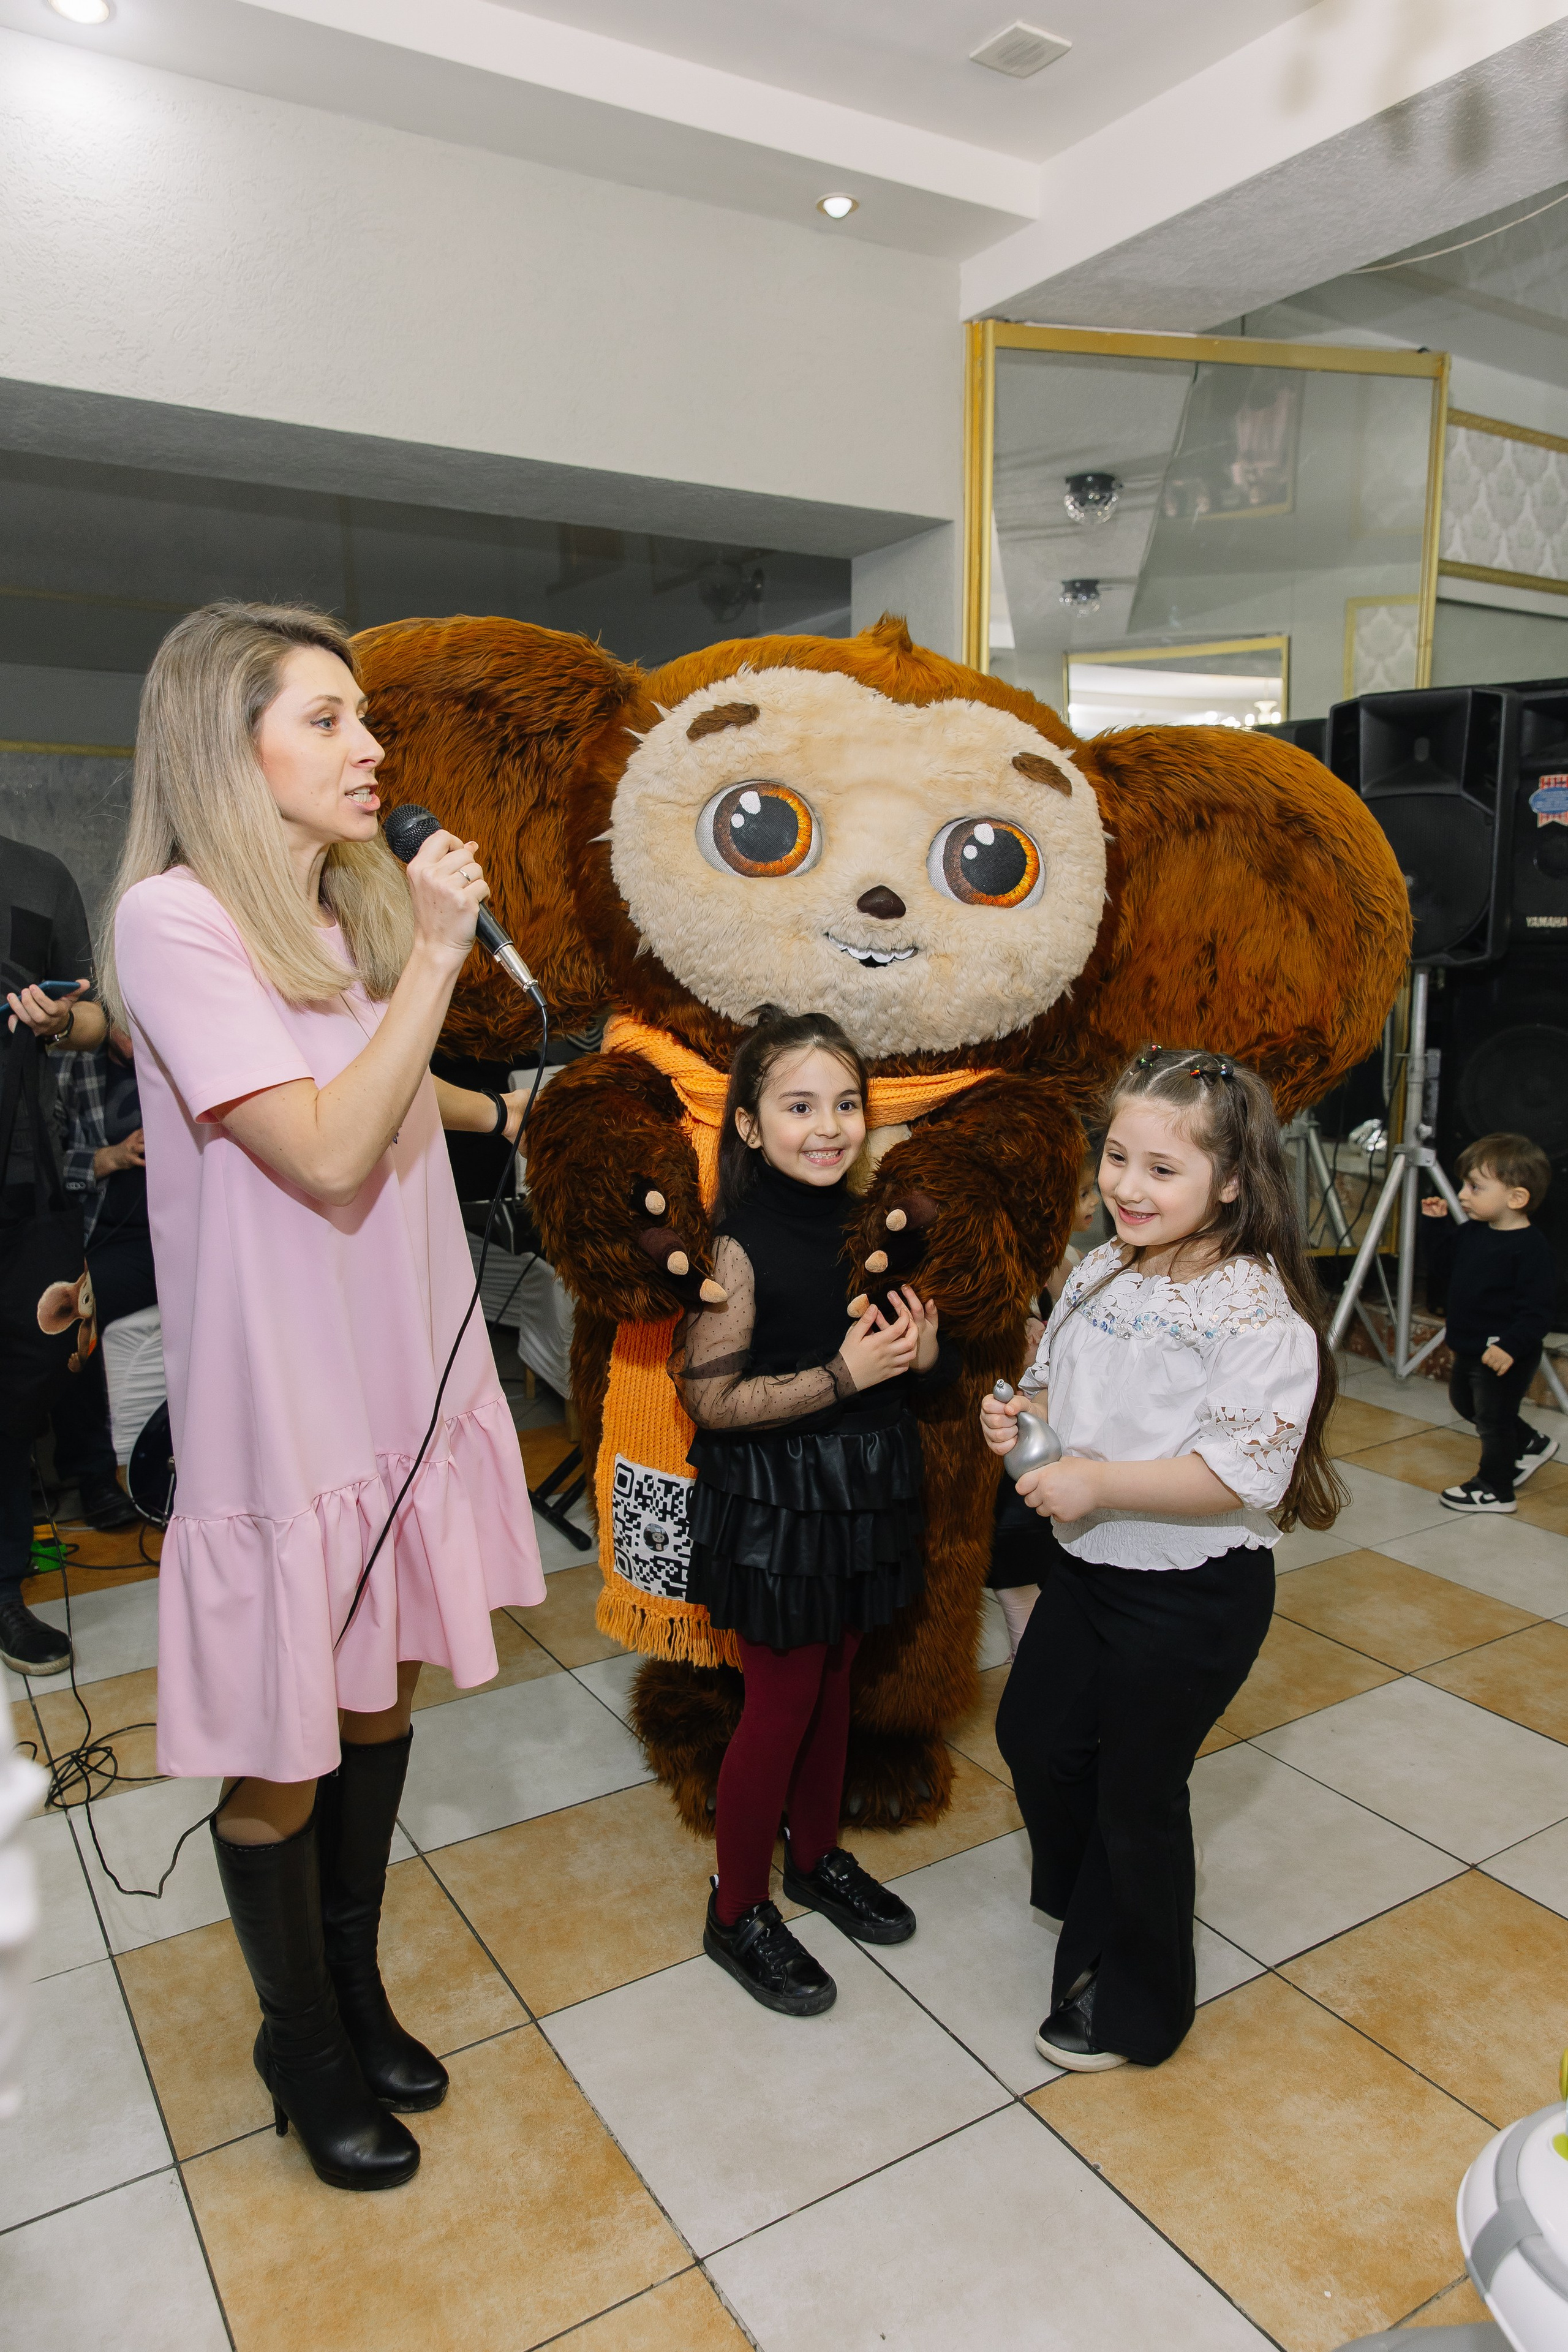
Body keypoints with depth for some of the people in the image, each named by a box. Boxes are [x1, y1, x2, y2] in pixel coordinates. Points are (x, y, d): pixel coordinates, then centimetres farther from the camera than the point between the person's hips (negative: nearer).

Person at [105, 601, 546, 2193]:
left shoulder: (359, 912, 7)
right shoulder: (175, 922, -16)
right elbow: (325, 1157, -22)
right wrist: (438, 955, -20)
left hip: (406, 1385, 7)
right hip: (282, 1410, -7)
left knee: (379, 1705, 20)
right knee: (280, 1760, 11)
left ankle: (358, 1986, 43)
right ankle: (302, 2041, 36)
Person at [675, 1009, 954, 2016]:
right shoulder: (738, 1245, -20)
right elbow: (713, 1400, -21)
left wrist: (922, 1350, -8)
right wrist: (842, 1376, -26)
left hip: (866, 1490, 6)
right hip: (775, 1506, -6)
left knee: (835, 1680, 21)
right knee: (781, 1699, 6)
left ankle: (819, 1855, 44)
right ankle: (738, 1912, 28)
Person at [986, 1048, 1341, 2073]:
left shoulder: (1261, 1316, -24)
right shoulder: (1102, 1273, 0)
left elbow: (1241, 1476, -29)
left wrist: (1099, 1483, -33)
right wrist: (1019, 1418, -7)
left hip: (1193, 1594, -7)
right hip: (1086, 1565, 8)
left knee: (1137, 1787, 10)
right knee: (1034, 1733, 21)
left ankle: (1133, 2001, 38)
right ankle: (1083, 1908, 52)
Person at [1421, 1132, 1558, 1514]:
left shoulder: (1531, 1249, -25)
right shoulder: (1473, 1232, 1)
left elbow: (1536, 1311, -28)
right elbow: (1441, 1261, 17)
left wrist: (1511, 1346, -38)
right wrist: (1434, 1224, 6)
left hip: (1505, 1357, -10)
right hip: (1469, 1350, 10)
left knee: (1493, 1418, 6)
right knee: (1465, 1402, 26)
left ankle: (1494, 1489, 26)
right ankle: (1532, 1443, 46)